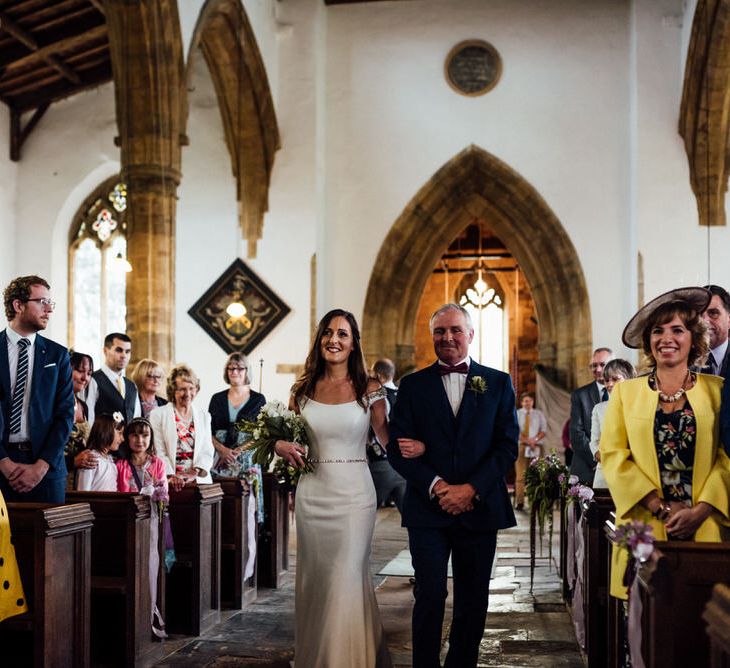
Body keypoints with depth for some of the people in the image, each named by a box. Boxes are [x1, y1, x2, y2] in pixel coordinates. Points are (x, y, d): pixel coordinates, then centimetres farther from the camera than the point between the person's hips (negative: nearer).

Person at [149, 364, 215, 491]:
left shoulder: (204, 416, 15)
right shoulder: (158, 414, 5)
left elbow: (207, 452, 10)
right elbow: (159, 453, -1)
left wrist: (196, 473, -7)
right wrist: (171, 476, -14)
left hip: (199, 480, 2)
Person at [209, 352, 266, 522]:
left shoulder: (258, 399, 6)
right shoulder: (217, 399, 12)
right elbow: (208, 432, 8)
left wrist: (239, 450, -11)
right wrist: (223, 449, -10)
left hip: (248, 461, -2)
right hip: (221, 460, 2)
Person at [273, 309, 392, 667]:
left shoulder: (368, 390, -2)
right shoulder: (303, 390, 7)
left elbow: (388, 438, -3)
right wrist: (280, 446, -6)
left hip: (353, 493, -3)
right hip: (312, 493, 3)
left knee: (347, 579, -5)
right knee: (313, 579, 10)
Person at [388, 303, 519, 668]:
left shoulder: (498, 383, 7)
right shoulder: (413, 385, 7)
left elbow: (508, 446, 0)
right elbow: (397, 448, 1)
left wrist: (471, 489, -11)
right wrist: (436, 486, -12)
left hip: (479, 509, 1)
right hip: (427, 510, -1)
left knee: (472, 602, 7)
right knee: (430, 595, -5)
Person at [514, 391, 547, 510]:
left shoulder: (539, 414, 16)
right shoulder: (517, 414, 10)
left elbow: (543, 430, 6)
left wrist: (535, 440, -11)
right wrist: (527, 440, -14)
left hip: (536, 447, 2)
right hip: (521, 447, -1)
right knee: (520, 476, -8)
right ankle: (519, 502, -9)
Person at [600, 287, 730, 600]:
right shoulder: (625, 392, 10)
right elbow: (613, 456, 2)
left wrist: (700, 511, -11)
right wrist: (663, 508, -8)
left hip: (705, 529, 0)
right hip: (644, 528, 0)